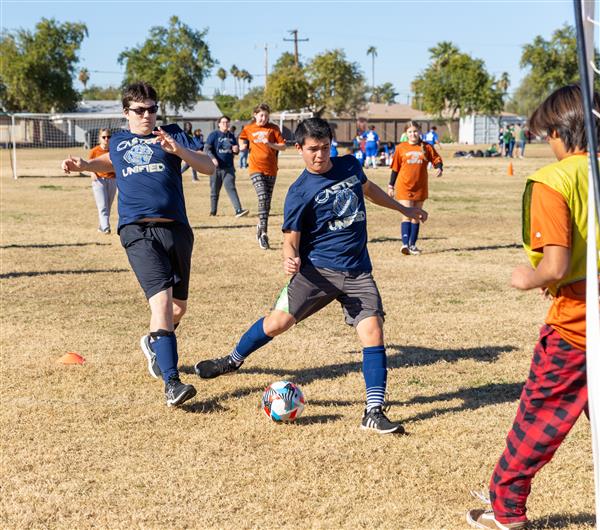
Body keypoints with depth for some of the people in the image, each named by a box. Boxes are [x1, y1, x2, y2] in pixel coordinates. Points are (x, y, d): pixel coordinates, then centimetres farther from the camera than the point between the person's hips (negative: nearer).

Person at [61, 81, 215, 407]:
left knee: (178, 307, 12)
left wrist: (178, 150, -17)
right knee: (161, 300, -20)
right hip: (137, 230, -1)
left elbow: (208, 167, -1)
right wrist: (83, 165, 26)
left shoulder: (172, 135, 11)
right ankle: (171, 383, -22)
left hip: (176, 228, 1)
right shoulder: (118, 142, 19)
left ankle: (154, 344, 45)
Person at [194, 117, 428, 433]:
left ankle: (374, 413, -6)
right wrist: (289, 258, -29)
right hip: (318, 269, -3)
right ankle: (233, 361, 21)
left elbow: (367, 188, 29)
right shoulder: (300, 191, -8)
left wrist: (404, 209, 38)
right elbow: (291, 238, -6)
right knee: (278, 321, -8)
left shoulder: (350, 166, 7)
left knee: (373, 333, -10)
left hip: (358, 272, 3)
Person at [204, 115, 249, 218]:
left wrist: (236, 150, -2)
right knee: (215, 190, 8)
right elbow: (207, 148, -8)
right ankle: (213, 212, 21)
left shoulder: (231, 136, 13)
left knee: (231, 188, -11)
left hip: (229, 168, 2)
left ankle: (238, 210, -22)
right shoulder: (213, 135, 0)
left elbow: (236, 148, 24)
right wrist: (212, 158, -24)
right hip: (216, 167, -2)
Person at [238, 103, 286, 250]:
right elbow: (242, 138, 30)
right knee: (262, 198, -19)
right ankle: (263, 234, -22)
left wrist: (270, 144, -15)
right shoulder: (248, 129, 7)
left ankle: (261, 227, 28)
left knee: (267, 202, 8)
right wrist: (243, 146, 11)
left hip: (271, 169, 2)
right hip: (256, 168, -2)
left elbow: (283, 146, -1)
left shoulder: (273, 128, 4)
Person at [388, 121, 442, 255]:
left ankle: (412, 245, 18)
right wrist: (391, 186, 8)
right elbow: (395, 168, 7)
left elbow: (436, 159, 6)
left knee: (416, 217, 9)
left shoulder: (426, 147, 3)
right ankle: (405, 244, -20)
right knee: (407, 215, -13)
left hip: (420, 187, 2)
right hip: (404, 187, -2)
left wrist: (439, 168, -17)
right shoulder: (401, 148, 2)